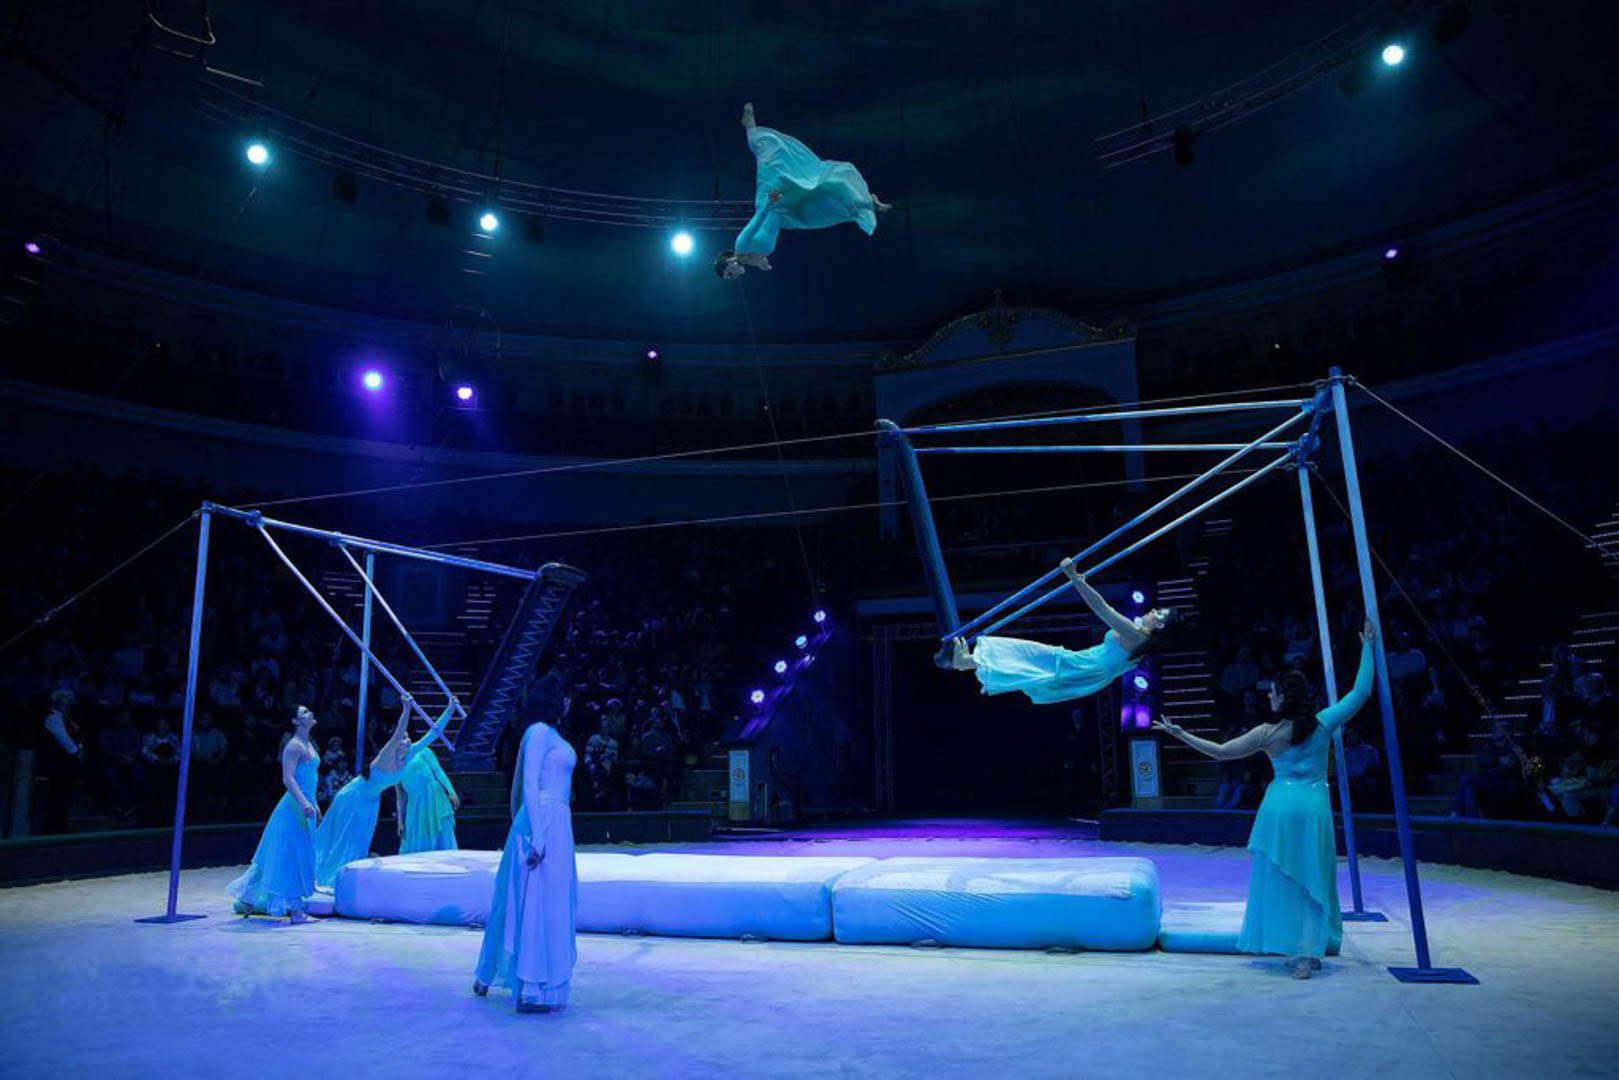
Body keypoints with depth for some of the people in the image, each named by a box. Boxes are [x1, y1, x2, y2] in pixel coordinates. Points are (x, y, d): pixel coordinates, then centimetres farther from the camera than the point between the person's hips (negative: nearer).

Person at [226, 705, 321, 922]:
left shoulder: (309, 746, 16)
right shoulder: (294, 746, -13)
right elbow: (288, 778, -22)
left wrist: (314, 804, 24)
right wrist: (303, 802, -31)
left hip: (305, 807, 10)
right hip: (295, 807, -10)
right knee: (292, 856, -6)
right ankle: (294, 909, -2)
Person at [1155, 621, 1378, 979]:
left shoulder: (1268, 733, -6)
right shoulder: (1323, 723, -3)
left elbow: (1221, 752, -3)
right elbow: (1361, 691, 2)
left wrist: (1181, 734, 3)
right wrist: (1367, 647, 8)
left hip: (1281, 807, -2)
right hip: (1315, 808, 2)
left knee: (1279, 879, 10)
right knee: (1312, 881, 8)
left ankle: (1290, 946, 13)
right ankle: (1309, 952, 5)